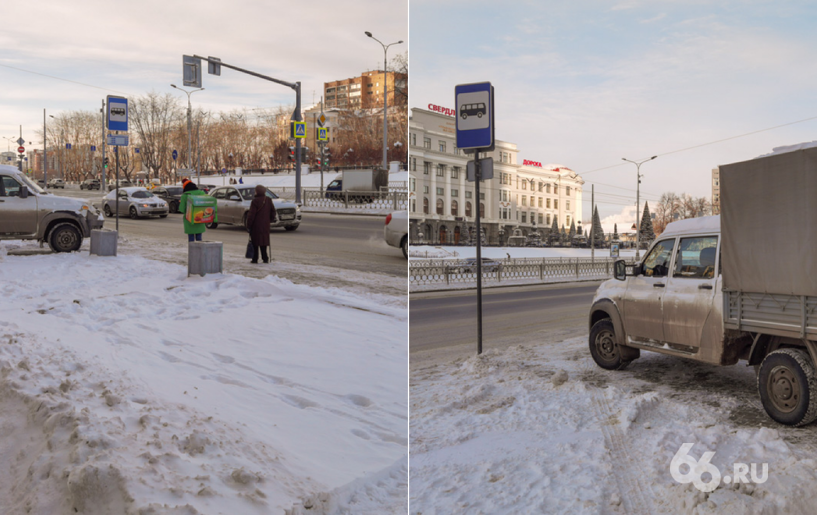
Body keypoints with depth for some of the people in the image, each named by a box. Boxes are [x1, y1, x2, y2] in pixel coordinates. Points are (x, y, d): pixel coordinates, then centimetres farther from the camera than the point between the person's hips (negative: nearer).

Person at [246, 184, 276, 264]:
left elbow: (251, 214, -15)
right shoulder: (268, 200, 3)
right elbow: (273, 211, 9)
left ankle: (255, 259, 5)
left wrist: (248, 225, -9)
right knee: (264, 240, 13)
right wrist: (271, 220, 21)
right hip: (265, 224, 5)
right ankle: (265, 258, 12)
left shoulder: (255, 201, -15)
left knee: (255, 241, 3)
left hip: (256, 225, -5)